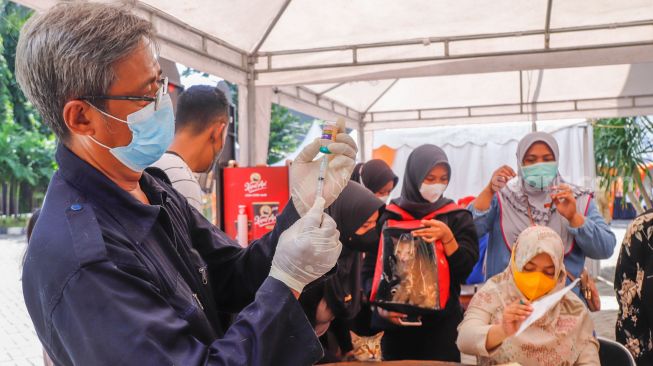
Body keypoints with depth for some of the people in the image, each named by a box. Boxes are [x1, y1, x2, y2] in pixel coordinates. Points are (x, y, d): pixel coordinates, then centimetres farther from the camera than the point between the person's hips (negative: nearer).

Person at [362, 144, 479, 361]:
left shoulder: (458, 217, 2)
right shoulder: (389, 217, 1)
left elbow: (466, 270, -6)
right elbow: (370, 270, 1)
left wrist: (447, 237, -20)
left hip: (443, 321, 0)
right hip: (396, 322, 1)